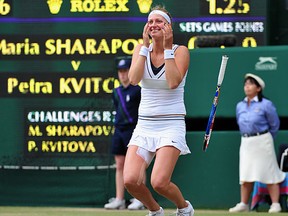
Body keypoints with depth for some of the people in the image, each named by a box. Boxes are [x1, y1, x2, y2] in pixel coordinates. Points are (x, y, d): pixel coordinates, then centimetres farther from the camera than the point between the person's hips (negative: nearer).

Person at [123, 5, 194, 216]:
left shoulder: (180, 51, -3)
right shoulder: (141, 50, 6)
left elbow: (173, 82, -20)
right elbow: (134, 79, -12)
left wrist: (167, 48, -15)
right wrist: (146, 46, -11)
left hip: (171, 125, -4)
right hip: (144, 125, 4)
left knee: (159, 182, -20)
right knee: (130, 180, -15)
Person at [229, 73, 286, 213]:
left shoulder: (266, 105, -7)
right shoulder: (240, 106, 9)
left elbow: (275, 125, 0)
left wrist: (266, 139, 7)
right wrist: (247, 138, 14)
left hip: (262, 141, -5)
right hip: (246, 142, 6)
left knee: (269, 174, -4)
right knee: (245, 175, 6)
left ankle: (275, 204, -2)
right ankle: (243, 204, 11)